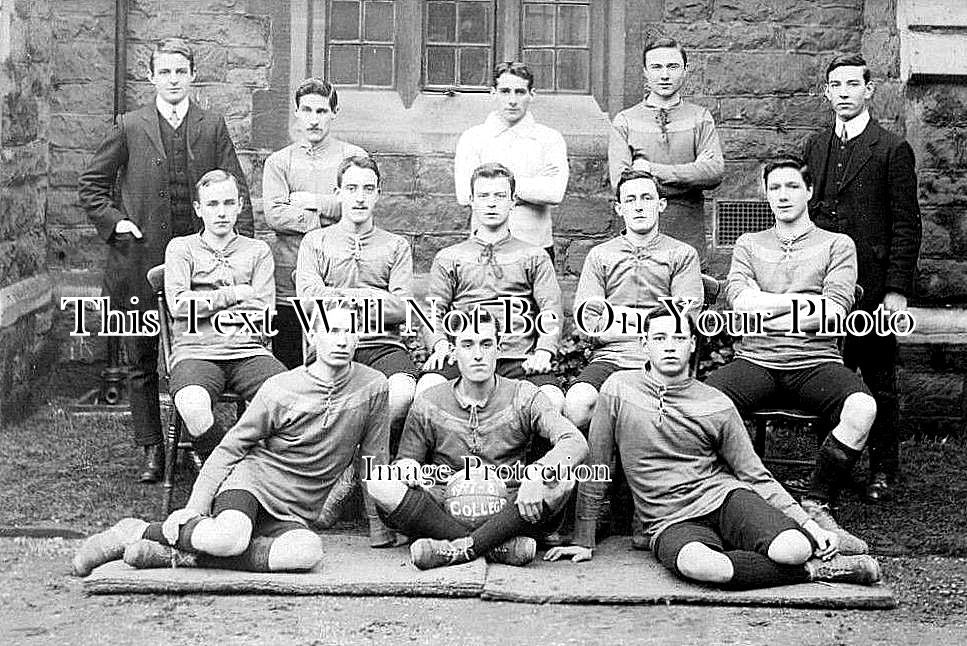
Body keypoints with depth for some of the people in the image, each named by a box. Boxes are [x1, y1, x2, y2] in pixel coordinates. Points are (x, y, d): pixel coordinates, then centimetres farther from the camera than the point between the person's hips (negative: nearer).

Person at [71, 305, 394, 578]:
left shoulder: (373, 387, 0)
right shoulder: (280, 389, -4)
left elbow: (375, 462, 8)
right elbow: (230, 448, 1)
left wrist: (380, 532, 10)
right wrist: (194, 509, -8)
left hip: (293, 513, 2)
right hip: (251, 479, -2)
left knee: (309, 551, -36)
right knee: (230, 537, -38)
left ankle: (179, 556, -27)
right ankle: (134, 532, -12)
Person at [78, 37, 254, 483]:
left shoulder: (213, 128, 6)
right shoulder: (130, 128, 4)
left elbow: (237, 192, 4)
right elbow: (91, 185, 10)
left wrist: (242, 244, -7)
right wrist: (113, 221, -3)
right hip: (140, 262, 0)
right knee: (142, 362, 7)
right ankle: (151, 450, 16)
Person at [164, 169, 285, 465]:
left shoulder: (257, 250, 20)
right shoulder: (181, 248, 17)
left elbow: (263, 315, 6)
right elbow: (178, 305, 0)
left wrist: (206, 304, 1)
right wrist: (234, 294, 2)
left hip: (248, 352, 1)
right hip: (196, 352, -1)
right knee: (193, 406, -36)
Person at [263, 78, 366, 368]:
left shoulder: (354, 157, 10)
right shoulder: (278, 161, 12)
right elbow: (274, 215, -4)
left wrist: (311, 201, -5)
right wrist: (329, 219, -7)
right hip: (287, 283, 1)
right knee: (286, 370, 4)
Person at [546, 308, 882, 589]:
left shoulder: (717, 406, 4)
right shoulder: (619, 390, 0)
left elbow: (755, 475, 9)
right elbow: (595, 469, 6)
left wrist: (807, 522, -2)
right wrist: (584, 542, 7)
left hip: (724, 498, 1)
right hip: (671, 523, -1)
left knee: (793, 549, -32)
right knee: (698, 565, -39)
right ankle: (809, 571, -18)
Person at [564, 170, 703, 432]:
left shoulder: (683, 254, 15)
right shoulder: (599, 256, 19)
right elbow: (588, 322, 6)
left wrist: (617, 314, 1)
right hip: (610, 357, 1)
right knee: (576, 405, -31)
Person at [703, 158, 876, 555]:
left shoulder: (837, 245, 14)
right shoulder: (748, 244, 21)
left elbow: (833, 313, -2)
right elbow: (741, 300, 2)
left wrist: (766, 313, -1)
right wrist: (808, 302, -2)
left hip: (815, 362, -1)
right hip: (755, 359, 1)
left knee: (862, 408, -33)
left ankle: (816, 506, -19)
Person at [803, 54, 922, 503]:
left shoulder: (892, 150, -3)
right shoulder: (815, 147, 13)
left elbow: (906, 225, -6)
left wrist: (897, 289, -12)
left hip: (872, 286, -4)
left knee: (878, 382, 4)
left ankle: (883, 471, 14)